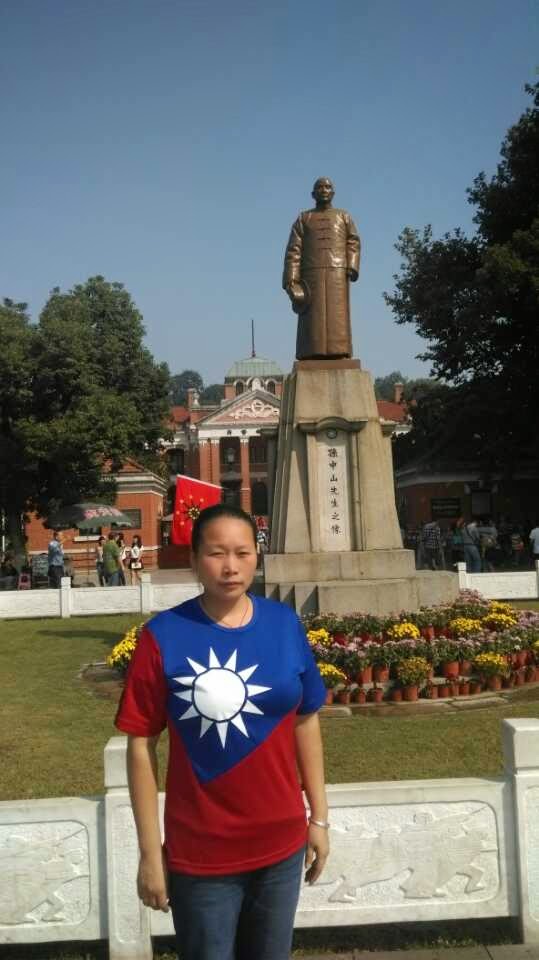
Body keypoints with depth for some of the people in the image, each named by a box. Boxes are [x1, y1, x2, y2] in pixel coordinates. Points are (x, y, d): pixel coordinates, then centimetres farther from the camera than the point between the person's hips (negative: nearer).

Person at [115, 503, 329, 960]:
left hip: (281, 842, 3)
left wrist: (319, 817, 5)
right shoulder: (163, 636, -15)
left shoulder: (285, 624, -5)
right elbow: (141, 745, -11)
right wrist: (150, 851, -9)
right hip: (199, 853, -3)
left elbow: (305, 721, 3)